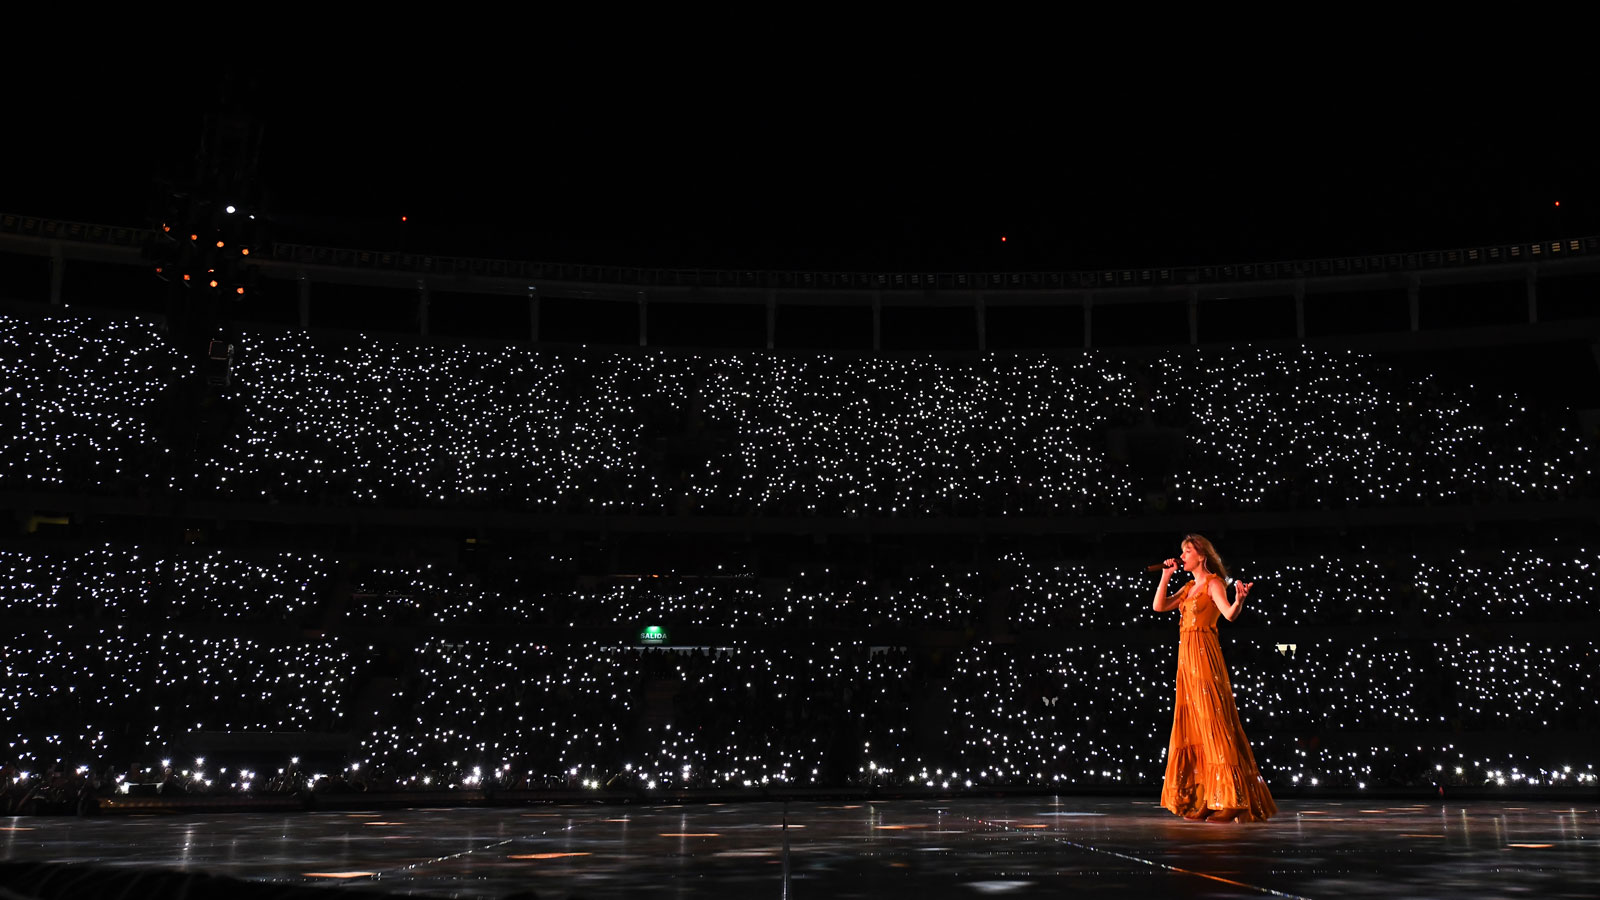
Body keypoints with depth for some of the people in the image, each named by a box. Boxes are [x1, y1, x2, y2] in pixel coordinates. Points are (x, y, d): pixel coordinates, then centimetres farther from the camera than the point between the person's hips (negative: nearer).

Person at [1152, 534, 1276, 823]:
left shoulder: (1213, 583, -5)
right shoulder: (1189, 587, 19)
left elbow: (1229, 614, -20)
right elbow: (1158, 606, 15)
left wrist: (1239, 600, -41)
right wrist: (1166, 576, 11)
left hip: (1204, 657, -9)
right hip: (1187, 657, 9)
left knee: (1211, 723, -11)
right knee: (1190, 726, 9)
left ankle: (1230, 800, -10)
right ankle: (1198, 799, 14)